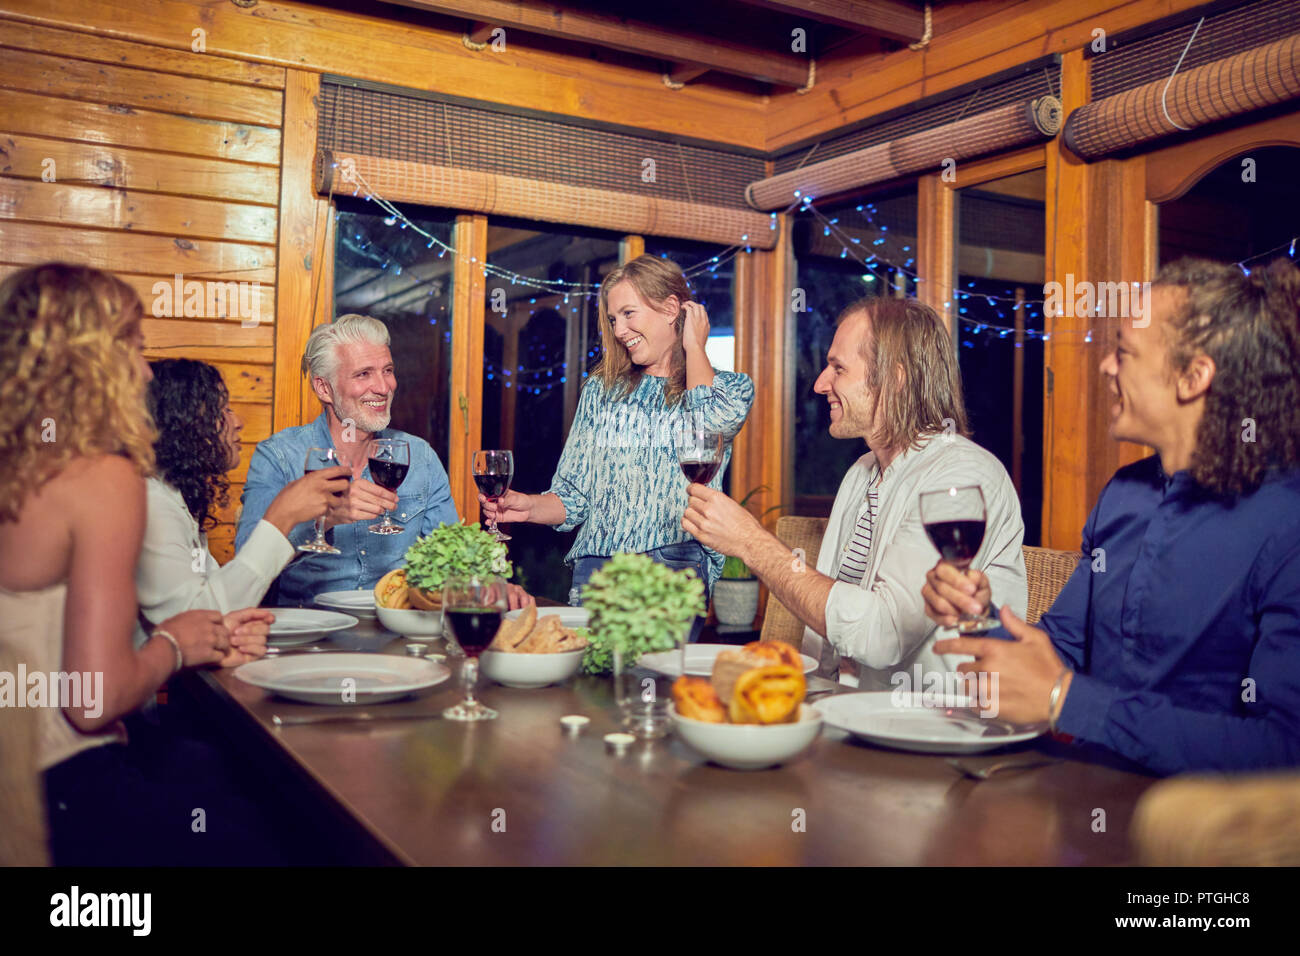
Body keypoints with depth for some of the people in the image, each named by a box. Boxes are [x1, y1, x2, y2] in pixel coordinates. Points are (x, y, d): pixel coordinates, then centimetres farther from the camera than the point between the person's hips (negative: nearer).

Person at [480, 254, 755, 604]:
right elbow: (575, 495, 16)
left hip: (677, 566, -2)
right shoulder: (602, 390, 17)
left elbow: (711, 421, -16)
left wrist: (694, 345, 2)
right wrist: (530, 506, -6)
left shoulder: (730, 388, 9)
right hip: (594, 564, 2)